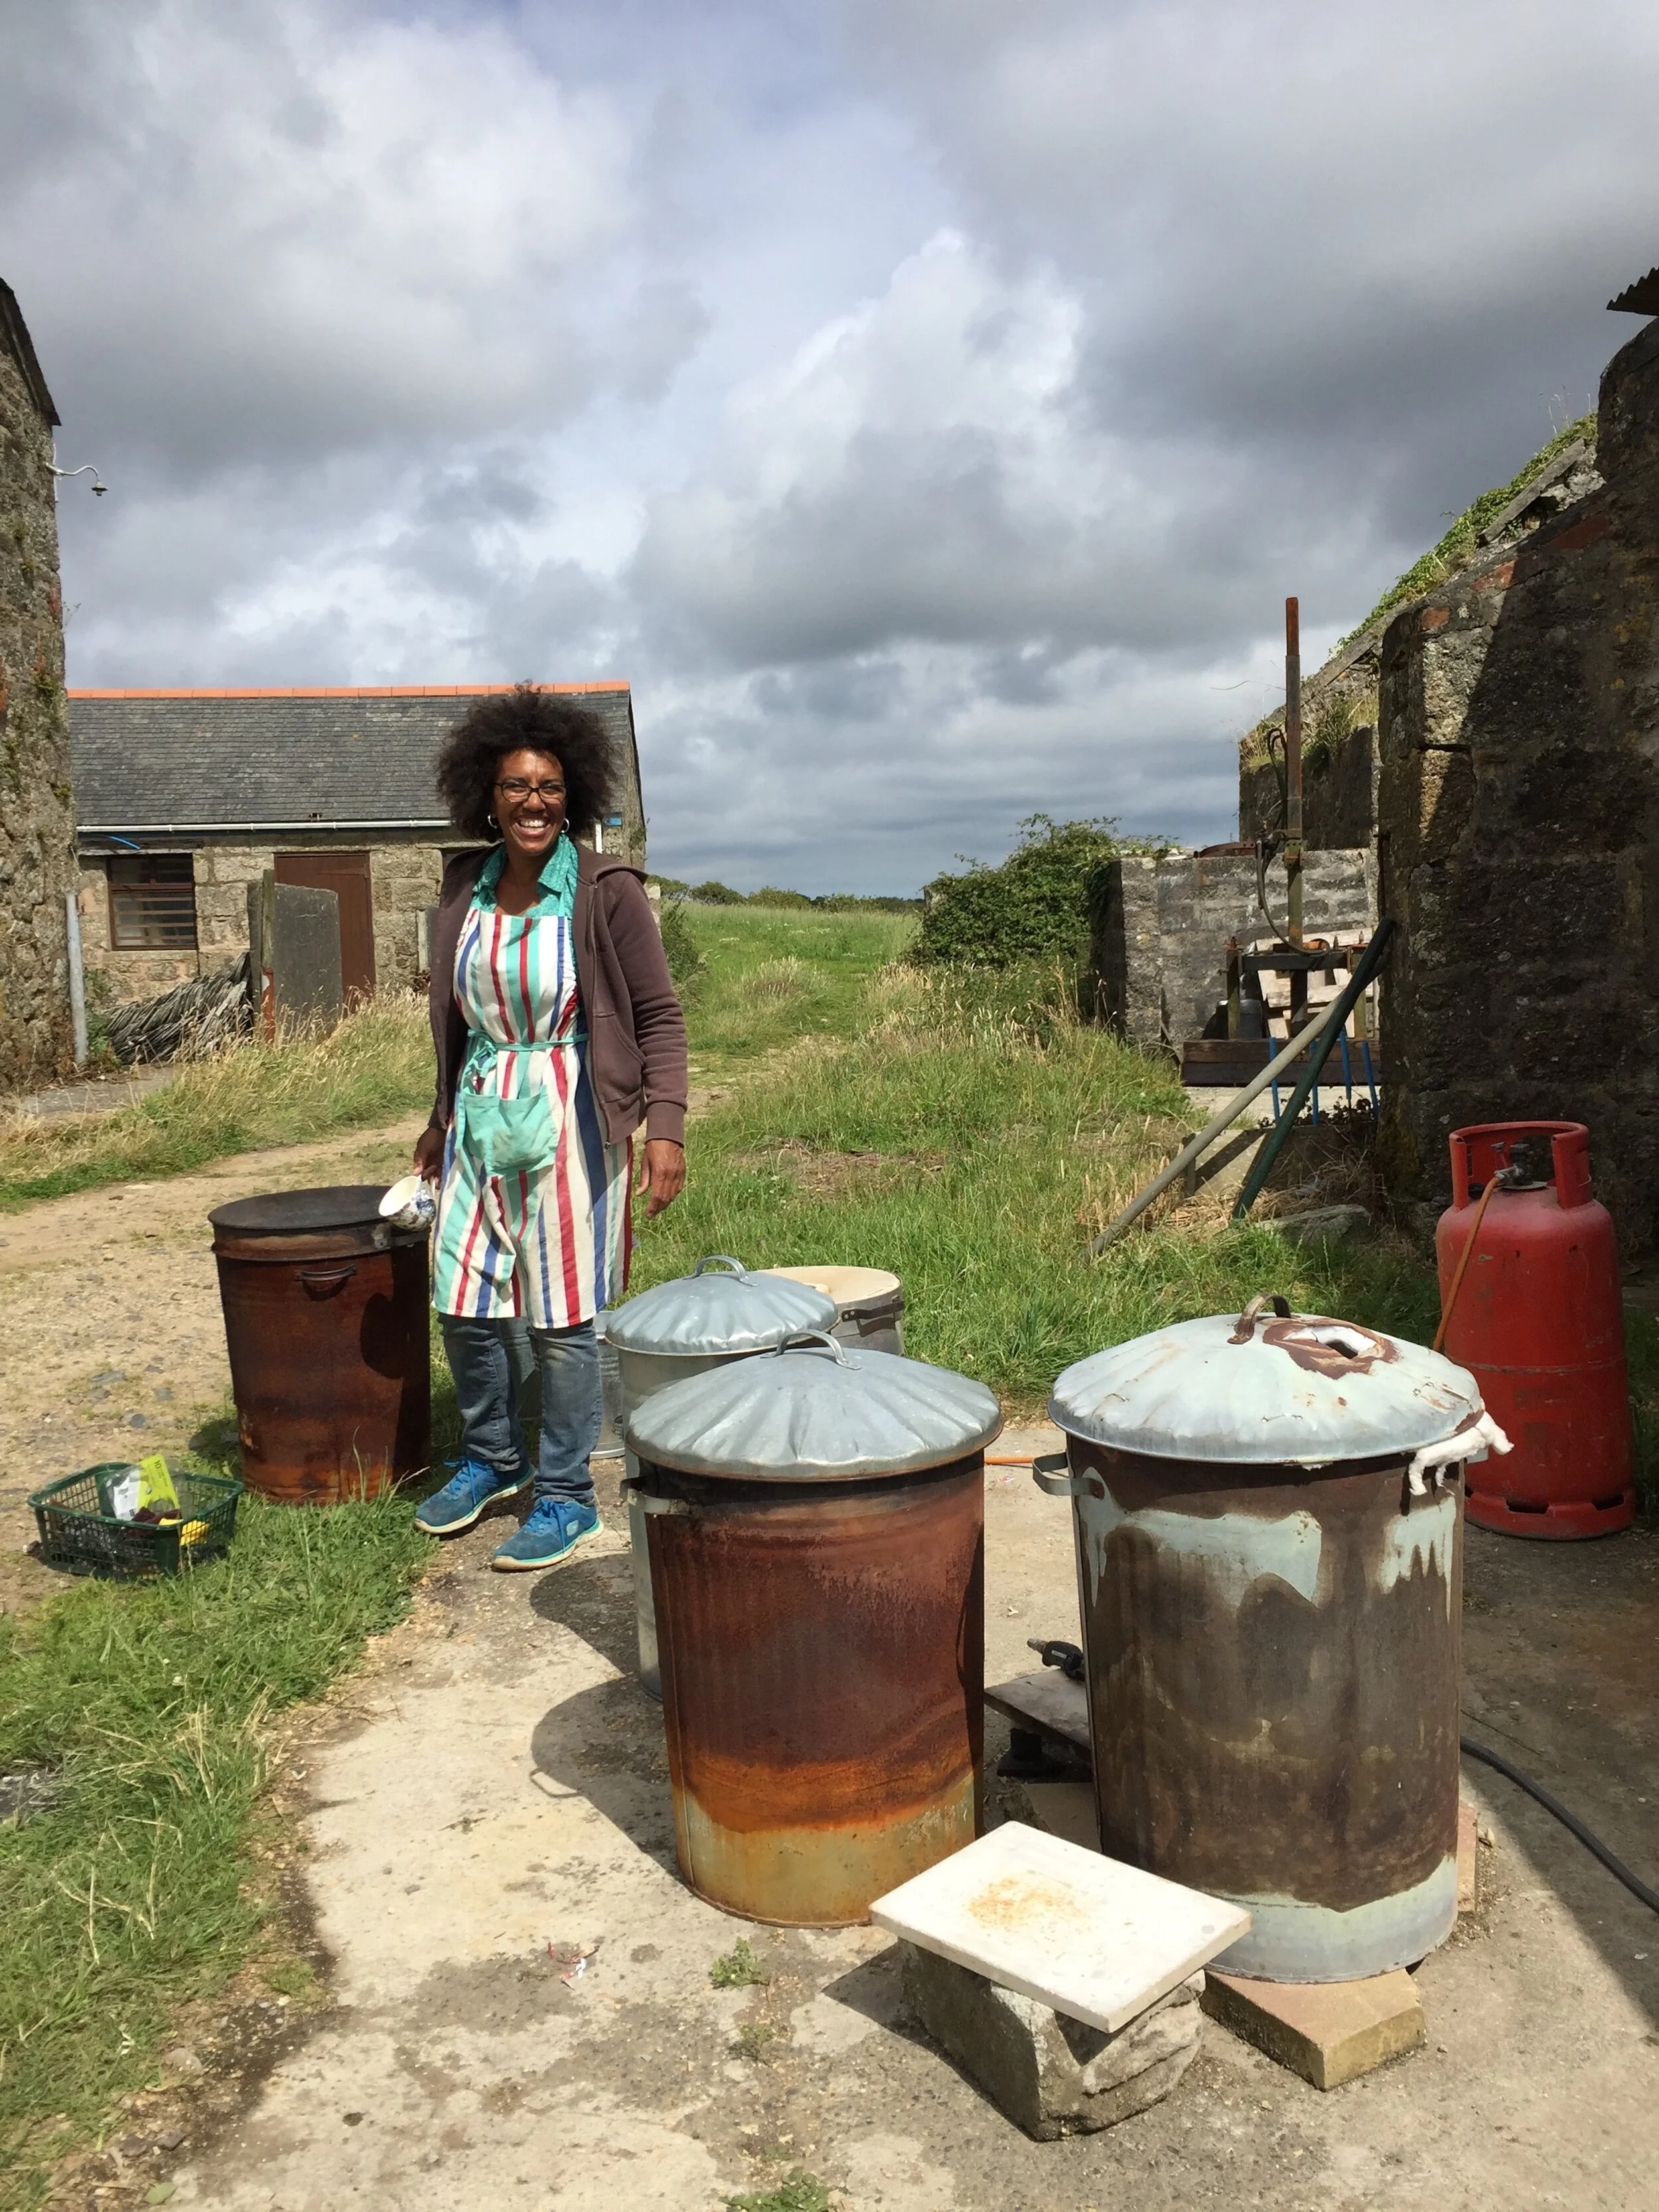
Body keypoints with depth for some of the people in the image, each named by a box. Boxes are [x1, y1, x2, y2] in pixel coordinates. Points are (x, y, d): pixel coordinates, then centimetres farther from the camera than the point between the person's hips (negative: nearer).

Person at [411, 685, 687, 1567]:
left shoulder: (606, 891, -9)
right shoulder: (465, 889, 6)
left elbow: (660, 1019, -7)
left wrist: (666, 1128, -17)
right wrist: (443, 1118, 24)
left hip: (568, 1122, -5)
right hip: (480, 1119, 5)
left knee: (562, 1316, 0)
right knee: (463, 1303, 10)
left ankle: (566, 1495, 18)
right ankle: (491, 1459, 34)